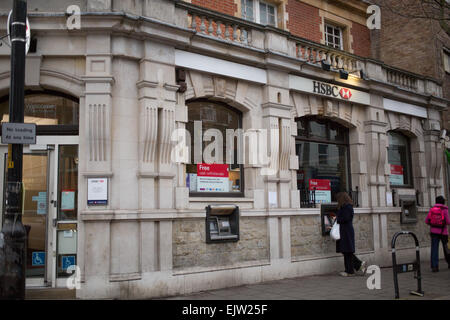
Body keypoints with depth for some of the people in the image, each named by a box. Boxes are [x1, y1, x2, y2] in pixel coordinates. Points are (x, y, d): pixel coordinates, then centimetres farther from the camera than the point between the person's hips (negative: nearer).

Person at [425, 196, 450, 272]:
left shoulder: (432, 209, 3)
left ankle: (434, 266, -11)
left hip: (434, 231, 2)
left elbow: (426, 221, 2)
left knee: (434, 249, -3)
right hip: (443, 231, -2)